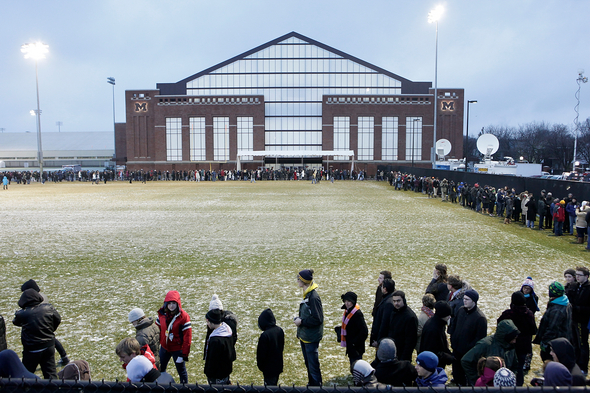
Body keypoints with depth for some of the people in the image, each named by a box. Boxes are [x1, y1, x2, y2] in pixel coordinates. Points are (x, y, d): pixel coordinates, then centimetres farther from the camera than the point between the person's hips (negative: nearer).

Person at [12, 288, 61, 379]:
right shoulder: (48, 308, -9)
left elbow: (15, 322, 5)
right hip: (49, 346, 3)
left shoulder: (21, 314, -16)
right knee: (50, 372, 11)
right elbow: (58, 319, 5)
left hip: (32, 349, -3)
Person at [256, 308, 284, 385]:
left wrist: (260, 365, -2)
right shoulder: (280, 331, -2)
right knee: (274, 384, 21)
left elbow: (261, 353, -18)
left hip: (269, 368, -8)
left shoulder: (265, 335, -26)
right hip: (278, 365, 8)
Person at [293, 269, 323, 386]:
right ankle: (311, 384, 36)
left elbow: (317, 319, -24)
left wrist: (302, 321, -19)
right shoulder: (307, 295, 6)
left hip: (311, 338, -10)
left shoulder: (313, 297, -24)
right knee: (308, 363, 22)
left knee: (313, 364, 2)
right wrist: (298, 319, 1)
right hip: (304, 336, 10)